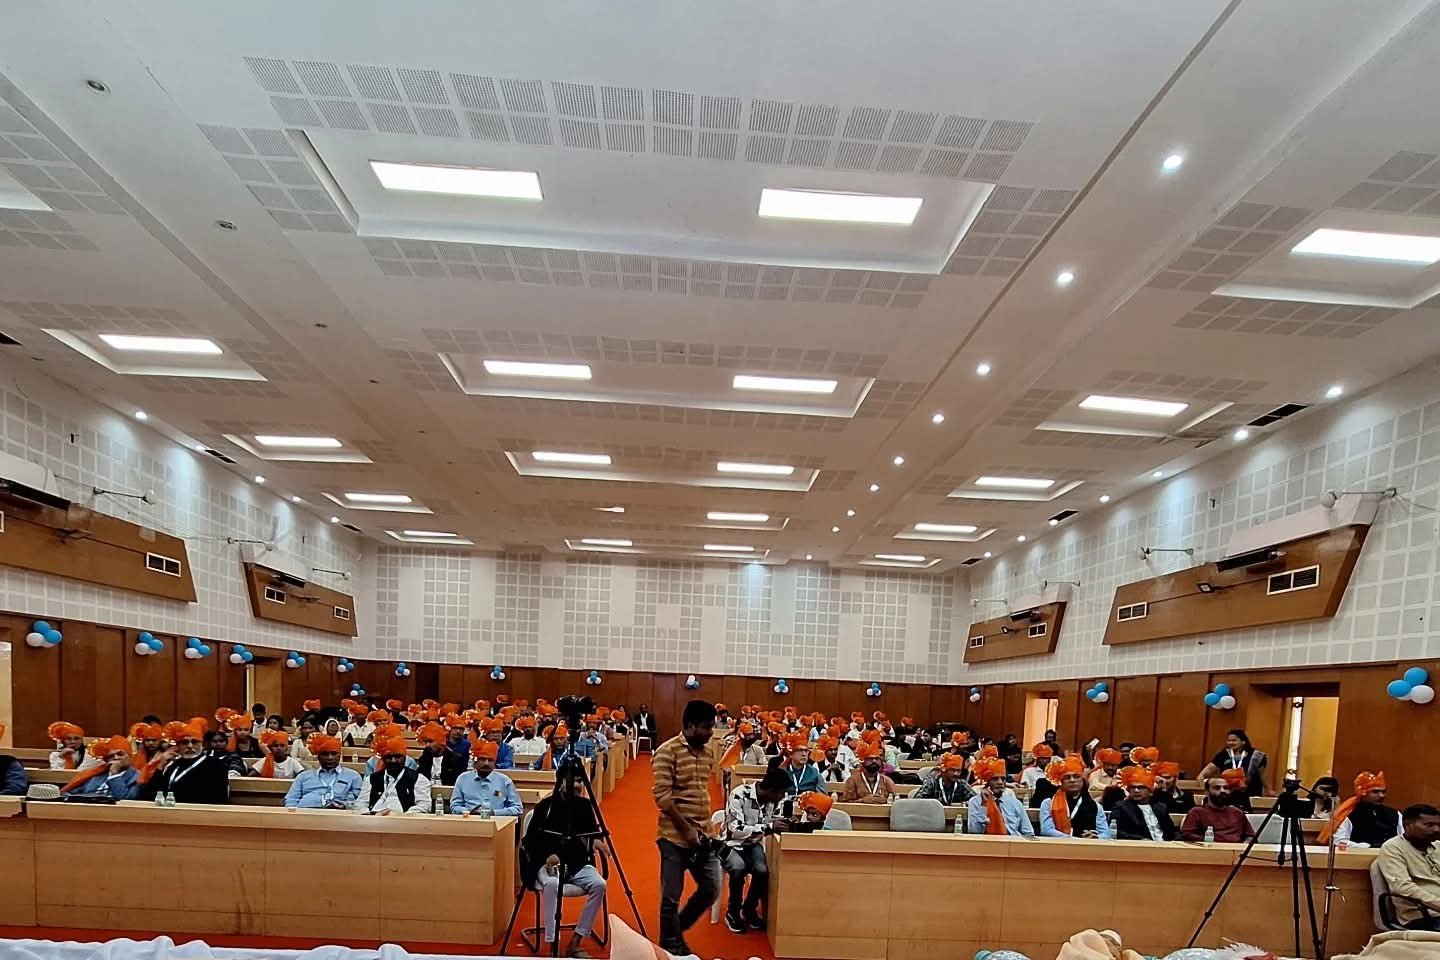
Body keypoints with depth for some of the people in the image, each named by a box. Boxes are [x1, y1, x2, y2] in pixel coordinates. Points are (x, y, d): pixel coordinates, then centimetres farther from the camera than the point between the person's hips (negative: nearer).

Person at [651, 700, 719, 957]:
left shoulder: (708, 752, 9)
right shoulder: (667, 751, -14)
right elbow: (662, 796, -17)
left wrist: (704, 827, 12)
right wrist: (686, 828, -16)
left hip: (702, 833, 7)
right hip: (675, 835, -7)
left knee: (711, 888, 8)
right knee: (671, 897, 1)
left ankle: (677, 932, 30)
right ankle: (671, 948, 20)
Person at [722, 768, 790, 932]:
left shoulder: (774, 799, -7)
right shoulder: (739, 795, -28)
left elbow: (775, 823, 6)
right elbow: (735, 830, -30)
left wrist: (787, 823, -17)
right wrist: (768, 827, -34)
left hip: (753, 843, 5)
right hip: (731, 843, -5)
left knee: (762, 871, -24)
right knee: (739, 868, -33)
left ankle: (749, 909, 4)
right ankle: (733, 912, -7)